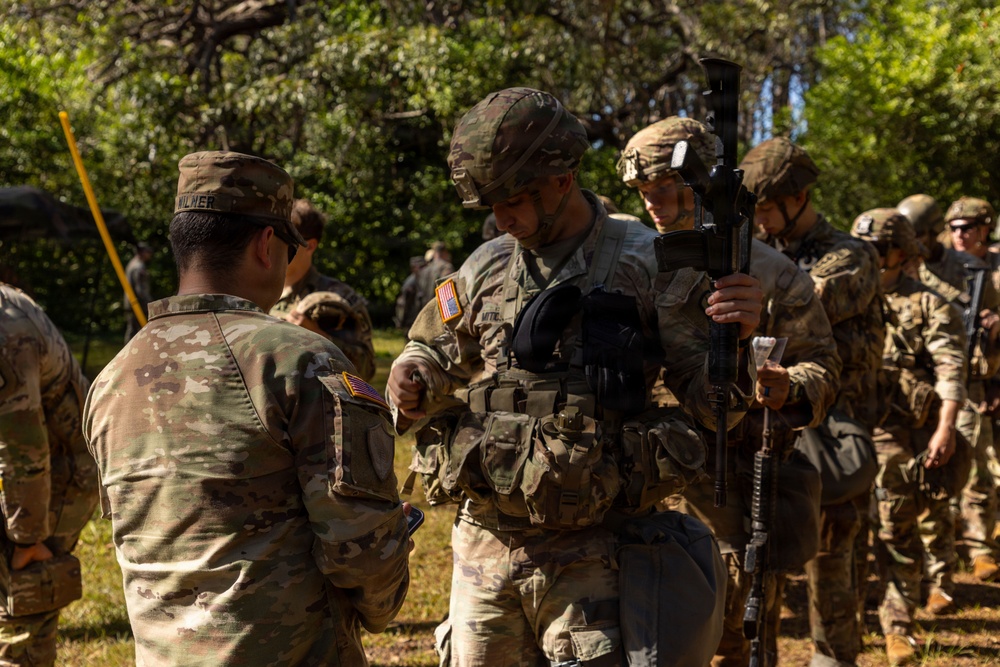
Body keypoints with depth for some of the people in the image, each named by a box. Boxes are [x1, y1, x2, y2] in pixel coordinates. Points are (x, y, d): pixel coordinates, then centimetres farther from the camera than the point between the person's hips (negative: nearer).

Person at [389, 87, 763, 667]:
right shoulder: (485, 268, 6)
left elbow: (710, 406, -3)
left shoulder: (649, 265, -5)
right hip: (485, 547, 4)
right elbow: (433, 356, 22)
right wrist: (413, 385, -1)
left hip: (586, 558, -4)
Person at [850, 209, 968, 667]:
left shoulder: (927, 305, 2)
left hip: (897, 439, -4)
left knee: (896, 534, -3)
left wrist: (946, 429, -20)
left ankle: (898, 626, 6)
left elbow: (950, 371, -8)